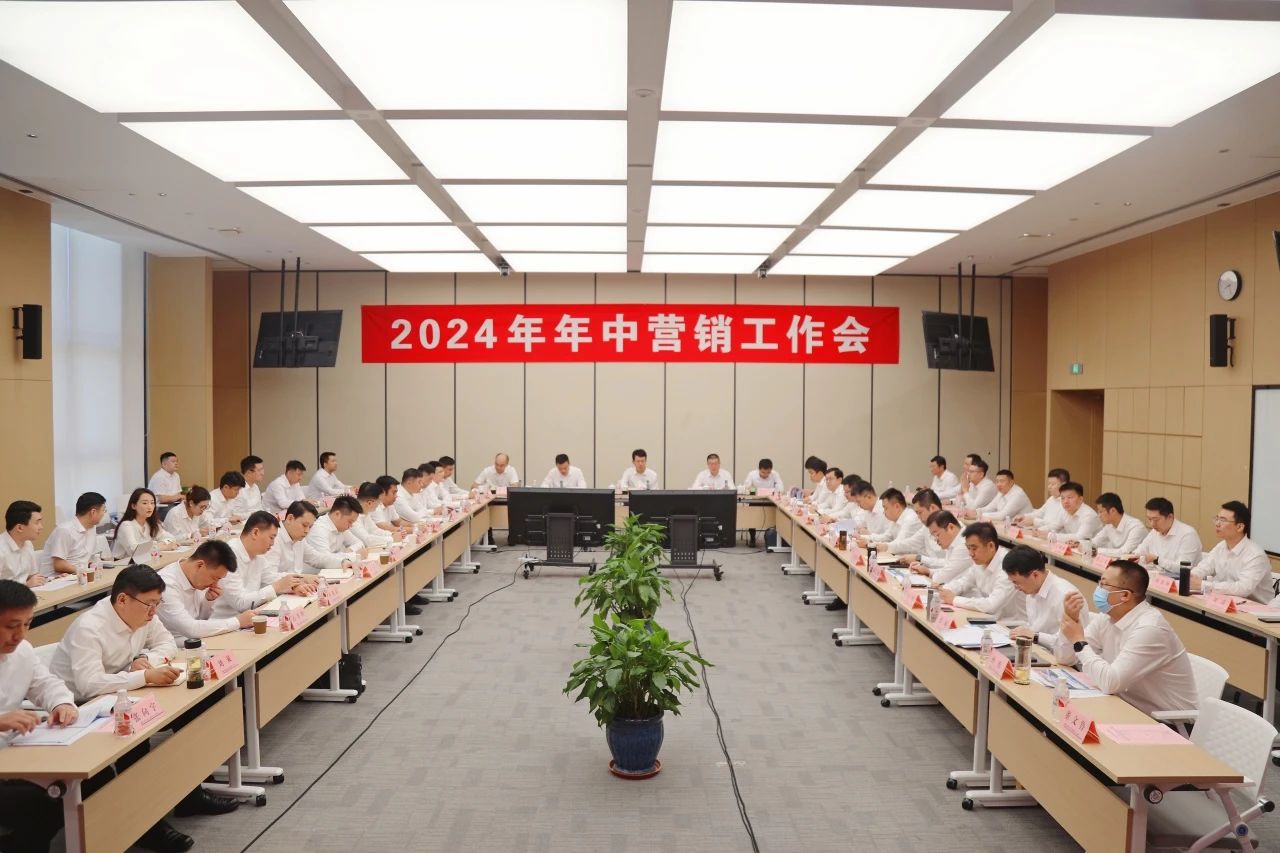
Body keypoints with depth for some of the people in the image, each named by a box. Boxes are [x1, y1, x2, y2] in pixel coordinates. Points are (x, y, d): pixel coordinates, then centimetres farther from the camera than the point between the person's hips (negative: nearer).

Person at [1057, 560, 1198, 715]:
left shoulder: (1149, 629, -24)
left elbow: (1110, 683, -30)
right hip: (1132, 709, 7)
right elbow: (1064, 658, 2)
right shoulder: (1107, 617, 0)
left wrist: (1079, 641, -19)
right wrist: (1069, 618, -12)